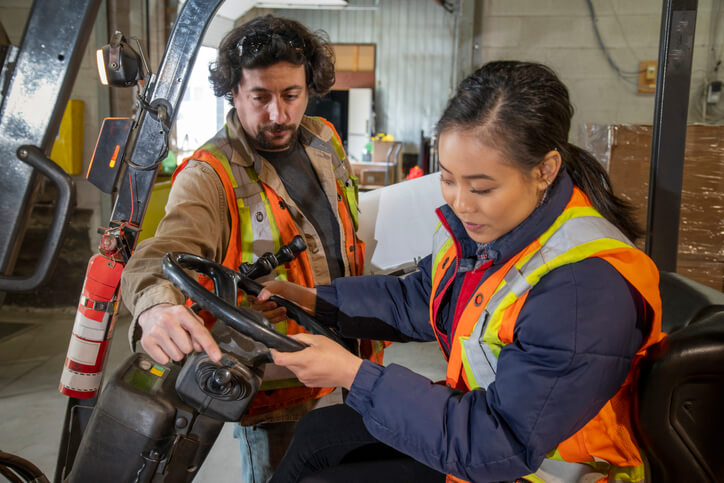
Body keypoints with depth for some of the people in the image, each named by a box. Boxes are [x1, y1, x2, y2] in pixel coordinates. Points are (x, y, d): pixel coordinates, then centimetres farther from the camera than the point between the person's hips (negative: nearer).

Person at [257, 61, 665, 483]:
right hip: (473, 414, 8)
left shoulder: (587, 288, -35)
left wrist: (354, 375, -33)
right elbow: (419, 299, 10)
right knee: (316, 433, 12)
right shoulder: (474, 222, -9)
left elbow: (502, 444, -32)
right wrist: (316, 300, -2)